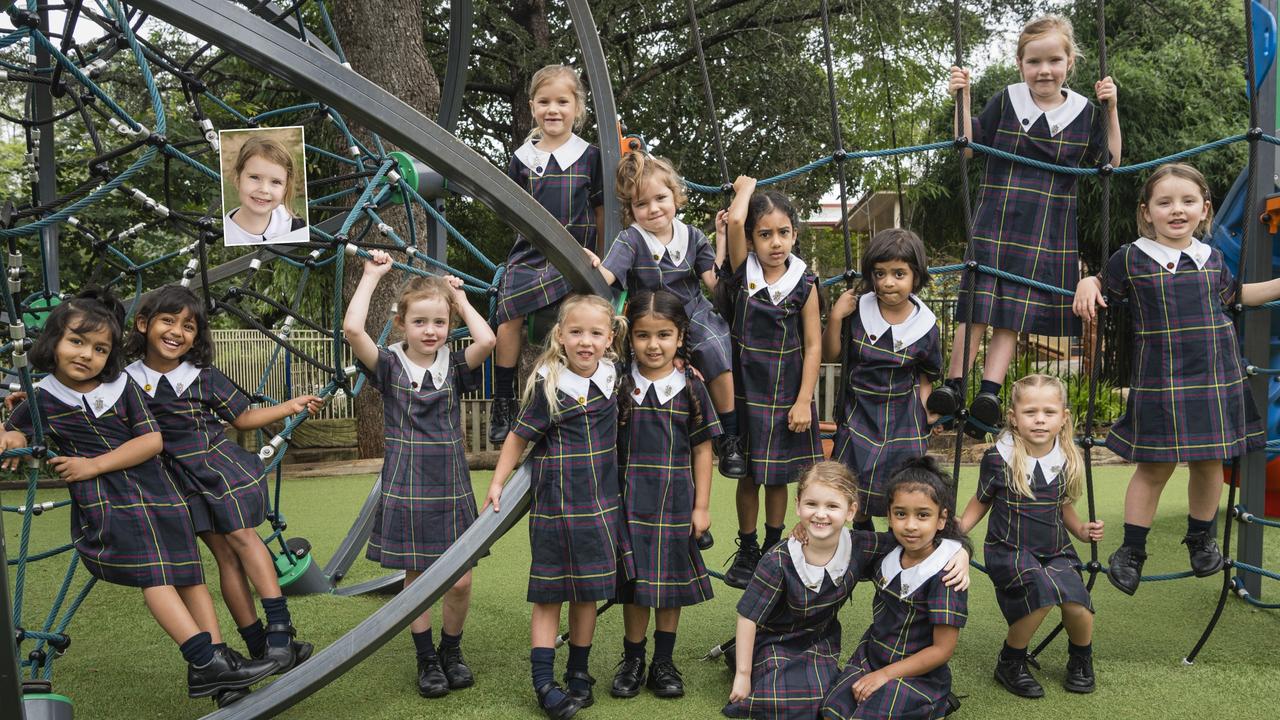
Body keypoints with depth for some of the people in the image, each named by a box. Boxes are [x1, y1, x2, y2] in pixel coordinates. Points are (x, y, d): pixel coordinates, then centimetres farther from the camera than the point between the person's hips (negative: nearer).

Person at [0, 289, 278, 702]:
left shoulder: (122, 387, 4)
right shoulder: (41, 399, 2)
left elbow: (152, 440, -3)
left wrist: (94, 464, -10)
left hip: (154, 489, 4)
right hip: (102, 501, -3)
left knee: (189, 573, -2)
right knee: (153, 573, -19)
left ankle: (216, 661, -3)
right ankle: (206, 660, -27)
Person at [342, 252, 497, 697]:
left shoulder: (455, 368, 1)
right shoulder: (389, 367, -3)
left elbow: (487, 340, -19)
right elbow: (352, 329, -19)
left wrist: (461, 299, -5)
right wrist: (372, 275, -10)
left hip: (451, 491, 1)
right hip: (406, 491, -1)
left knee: (460, 581, 2)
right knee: (416, 579, 8)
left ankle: (451, 651, 26)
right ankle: (427, 660, 26)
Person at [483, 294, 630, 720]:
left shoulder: (613, 377, 0)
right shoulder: (547, 386, -13)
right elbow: (519, 437, -3)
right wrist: (497, 484, -4)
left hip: (600, 505, 4)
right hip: (555, 504, -4)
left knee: (588, 591, 12)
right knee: (549, 593, 2)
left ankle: (579, 674, 26)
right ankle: (544, 684, 8)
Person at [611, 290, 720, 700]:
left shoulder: (691, 389, -1)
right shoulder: (620, 386, -2)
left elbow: (702, 450, 2)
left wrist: (702, 507, 0)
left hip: (675, 502, 1)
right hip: (630, 501, 0)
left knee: (672, 581, 9)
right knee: (636, 582, 5)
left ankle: (664, 662, 24)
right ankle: (632, 660, 22)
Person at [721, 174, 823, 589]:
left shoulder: (804, 285, -7)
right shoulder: (743, 270, -6)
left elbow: (813, 345, -6)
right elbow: (733, 220, -22)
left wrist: (804, 401, -10)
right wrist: (746, 186, -5)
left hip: (787, 393, 0)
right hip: (745, 388, 0)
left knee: (778, 477, 12)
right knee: (749, 475, 9)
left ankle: (773, 550, 30)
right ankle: (746, 551, 26)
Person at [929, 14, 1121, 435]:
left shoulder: (1085, 113, 5)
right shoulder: (1006, 102, 1)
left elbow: (1111, 162, 10)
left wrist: (1111, 110, 0)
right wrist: (962, 99, -7)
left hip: (1049, 232, 1)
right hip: (995, 221, -1)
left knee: (1016, 310, 1)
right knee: (979, 302, -5)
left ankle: (990, 389, 0)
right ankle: (953, 383, -2)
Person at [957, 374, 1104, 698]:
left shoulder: (1069, 461, 0)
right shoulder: (999, 459, -12)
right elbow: (981, 501, 4)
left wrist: (1081, 529, 2)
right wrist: (960, 527, -9)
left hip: (1056, 551, 4)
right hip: (1008, 550, -4)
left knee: (1078, 606, -18)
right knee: (1045, 591, -29)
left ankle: (1081, 659, 19)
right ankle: (1010, 664, -4)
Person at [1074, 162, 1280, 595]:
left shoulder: (1212, 259, 7)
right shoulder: (1132, 259, -5)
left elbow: (1234, 295, 25)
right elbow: (1104, 286, 8)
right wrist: (1087, 284, -14)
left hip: (1217, 379, 4)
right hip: (1159, 380, -4)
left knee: (1210, 462, 11)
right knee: (1156, 467, 0)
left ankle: (1201, 539, 33)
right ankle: (1131, 550, 14)